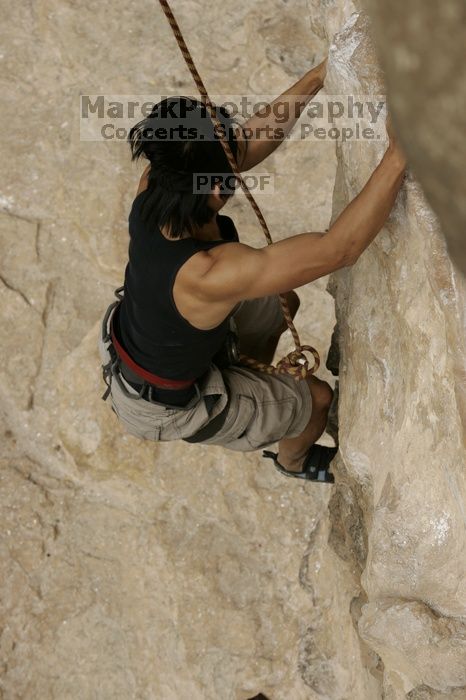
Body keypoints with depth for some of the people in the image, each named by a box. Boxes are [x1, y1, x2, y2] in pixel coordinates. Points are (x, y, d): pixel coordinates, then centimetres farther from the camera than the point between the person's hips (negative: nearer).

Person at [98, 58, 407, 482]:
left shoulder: (153, 188, -27)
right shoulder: (210, 274, -48)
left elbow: (255, 139, -14)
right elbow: (340, 249, -48)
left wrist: (318, 77, -17)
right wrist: (398, 156, -48)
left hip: (130, 342, 6)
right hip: (165, 404, -6)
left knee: (282, 303, 23)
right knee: (318, 399, 12)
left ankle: (256, 386, 53)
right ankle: (293, 459, 48)